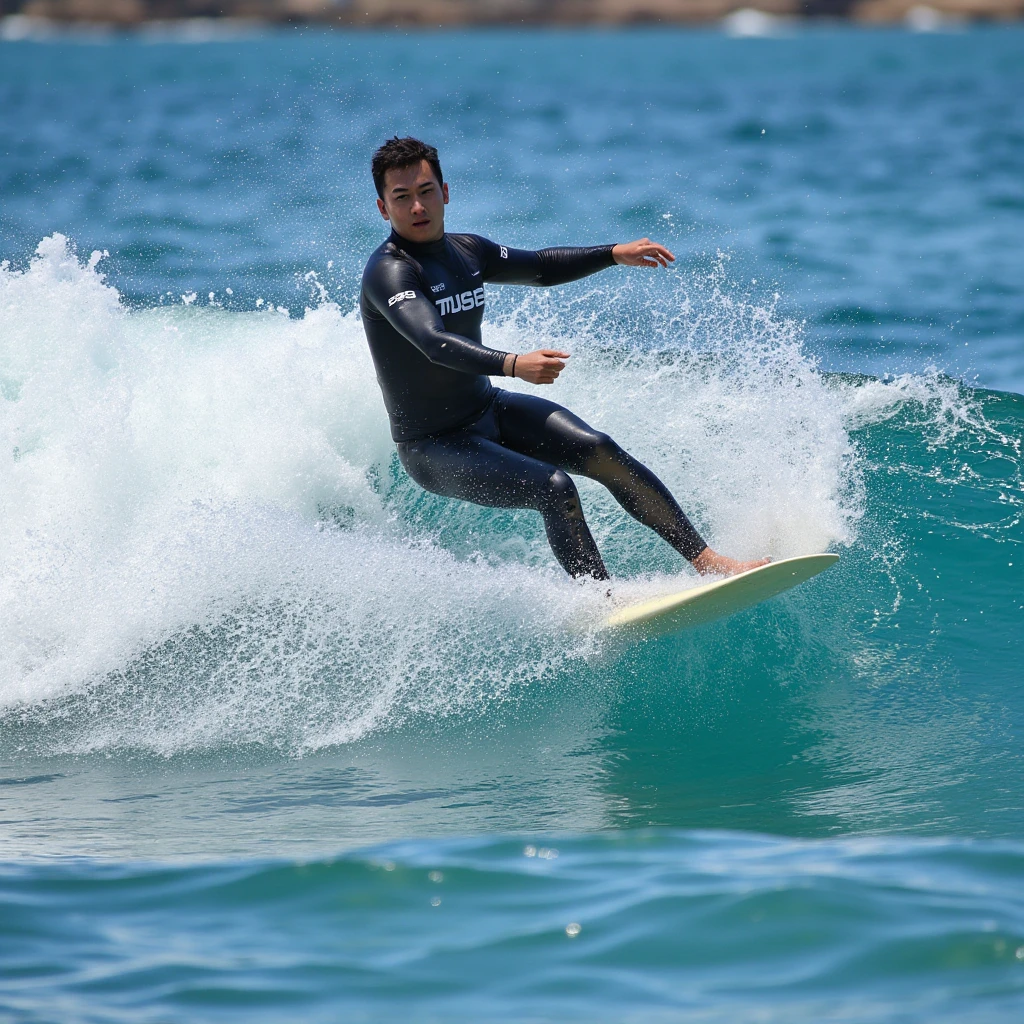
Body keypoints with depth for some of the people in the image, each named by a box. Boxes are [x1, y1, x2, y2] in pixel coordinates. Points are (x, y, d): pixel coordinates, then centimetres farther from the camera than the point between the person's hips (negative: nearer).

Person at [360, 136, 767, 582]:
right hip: (434, 449, -7)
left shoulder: (465, 251, 2)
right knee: (554, 489, -24)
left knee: (599, 451, -8)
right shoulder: (389, 272, -22)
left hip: (491, 411, 7)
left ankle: (706, 560, -4)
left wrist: (613, 254, 13)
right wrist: (512, 364, -53)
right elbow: (434, 342, -39)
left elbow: (539, 268, 21)